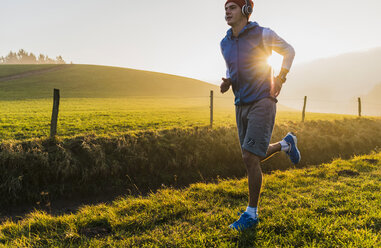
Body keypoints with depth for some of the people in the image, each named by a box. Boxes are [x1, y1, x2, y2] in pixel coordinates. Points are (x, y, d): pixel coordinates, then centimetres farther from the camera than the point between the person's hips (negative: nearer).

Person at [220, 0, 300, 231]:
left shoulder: (262, 34, -7)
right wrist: (227, 83, 2)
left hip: (263, 103, -7)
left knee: (250, 157, -15)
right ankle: (286, 143, 42)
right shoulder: (225, 43, 9)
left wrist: (280, 79, -6)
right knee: (255, 157, 13)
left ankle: (251, 213, -1)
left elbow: (289, 51, 7)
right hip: (242, 106, 7)